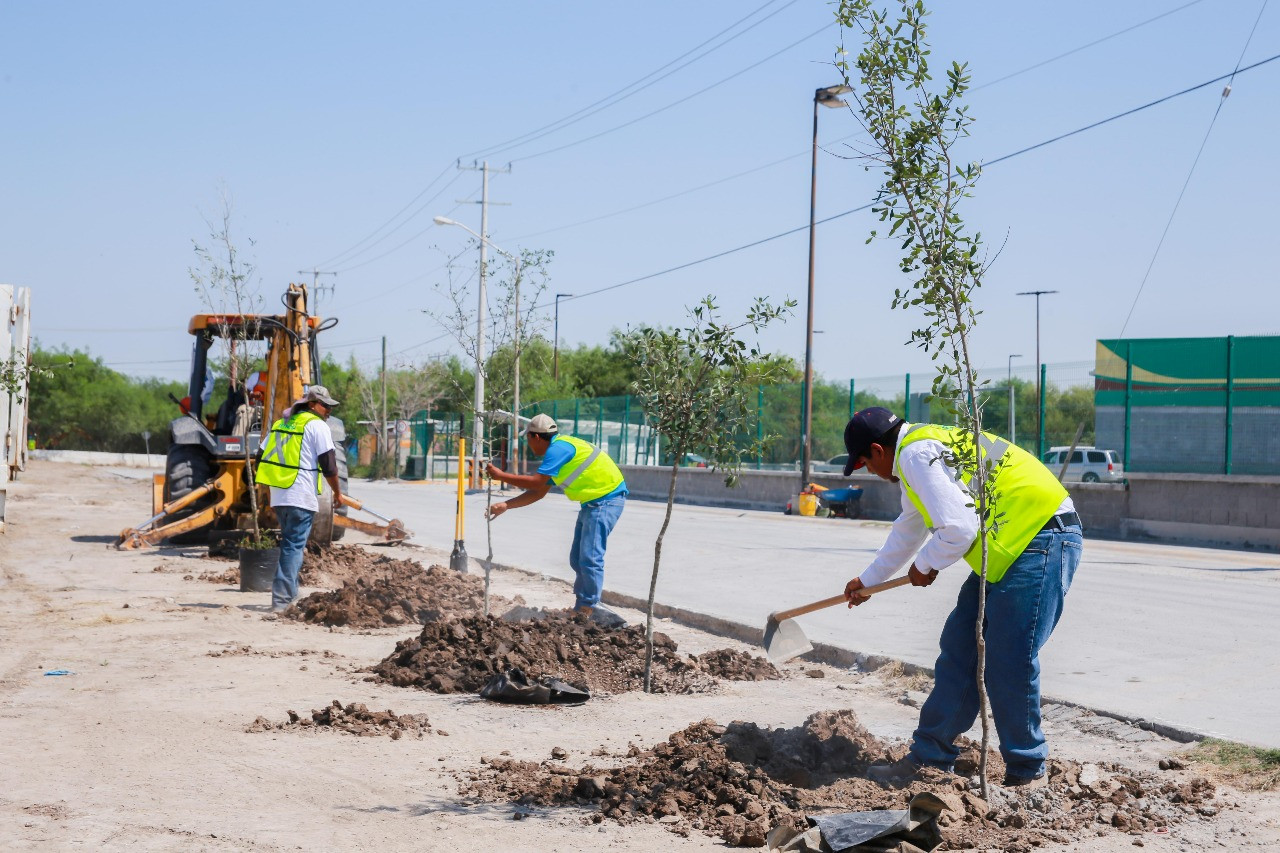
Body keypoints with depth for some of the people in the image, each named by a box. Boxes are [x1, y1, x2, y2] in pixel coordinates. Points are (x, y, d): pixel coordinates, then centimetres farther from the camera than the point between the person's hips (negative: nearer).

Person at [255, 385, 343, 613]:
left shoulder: (279, 424, 17)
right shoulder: (317, 426, -6)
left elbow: (261, 461, 20)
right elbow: (329, 466, -9)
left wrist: (270, 493, 27)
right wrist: (337, 492, 4)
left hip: (278, 497, 7)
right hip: (302, 498, -7)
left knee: (291, 545, 20)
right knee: (294, 547, -6)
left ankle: (291, 595, 27)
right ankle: (281, 601, -11)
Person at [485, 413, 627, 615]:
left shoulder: (558, 448, -18)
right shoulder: (557, 449, 14)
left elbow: (536, 483, -23)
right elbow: (538, 493, 16)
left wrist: (501, 475, -14)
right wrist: (505, 506, 12)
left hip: (606, 499, -11)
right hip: (592, 501, 11)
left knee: (590, 558, -13)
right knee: (577, 559, 12)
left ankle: (588, 610, -10)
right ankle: (581, 608, 18)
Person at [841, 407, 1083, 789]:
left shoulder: (916, 454, -14)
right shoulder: (920, 451, 20)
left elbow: (958, 530, -22)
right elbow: (907, 533, 35)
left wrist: (925, 565, -2)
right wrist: (867, 581, 47)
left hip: (1040, 542, -11)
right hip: (1005, 553, 11)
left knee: (1008, 663, -9)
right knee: (959, 649, 10)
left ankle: (1027, 772, 5)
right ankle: (929, 757, 16)